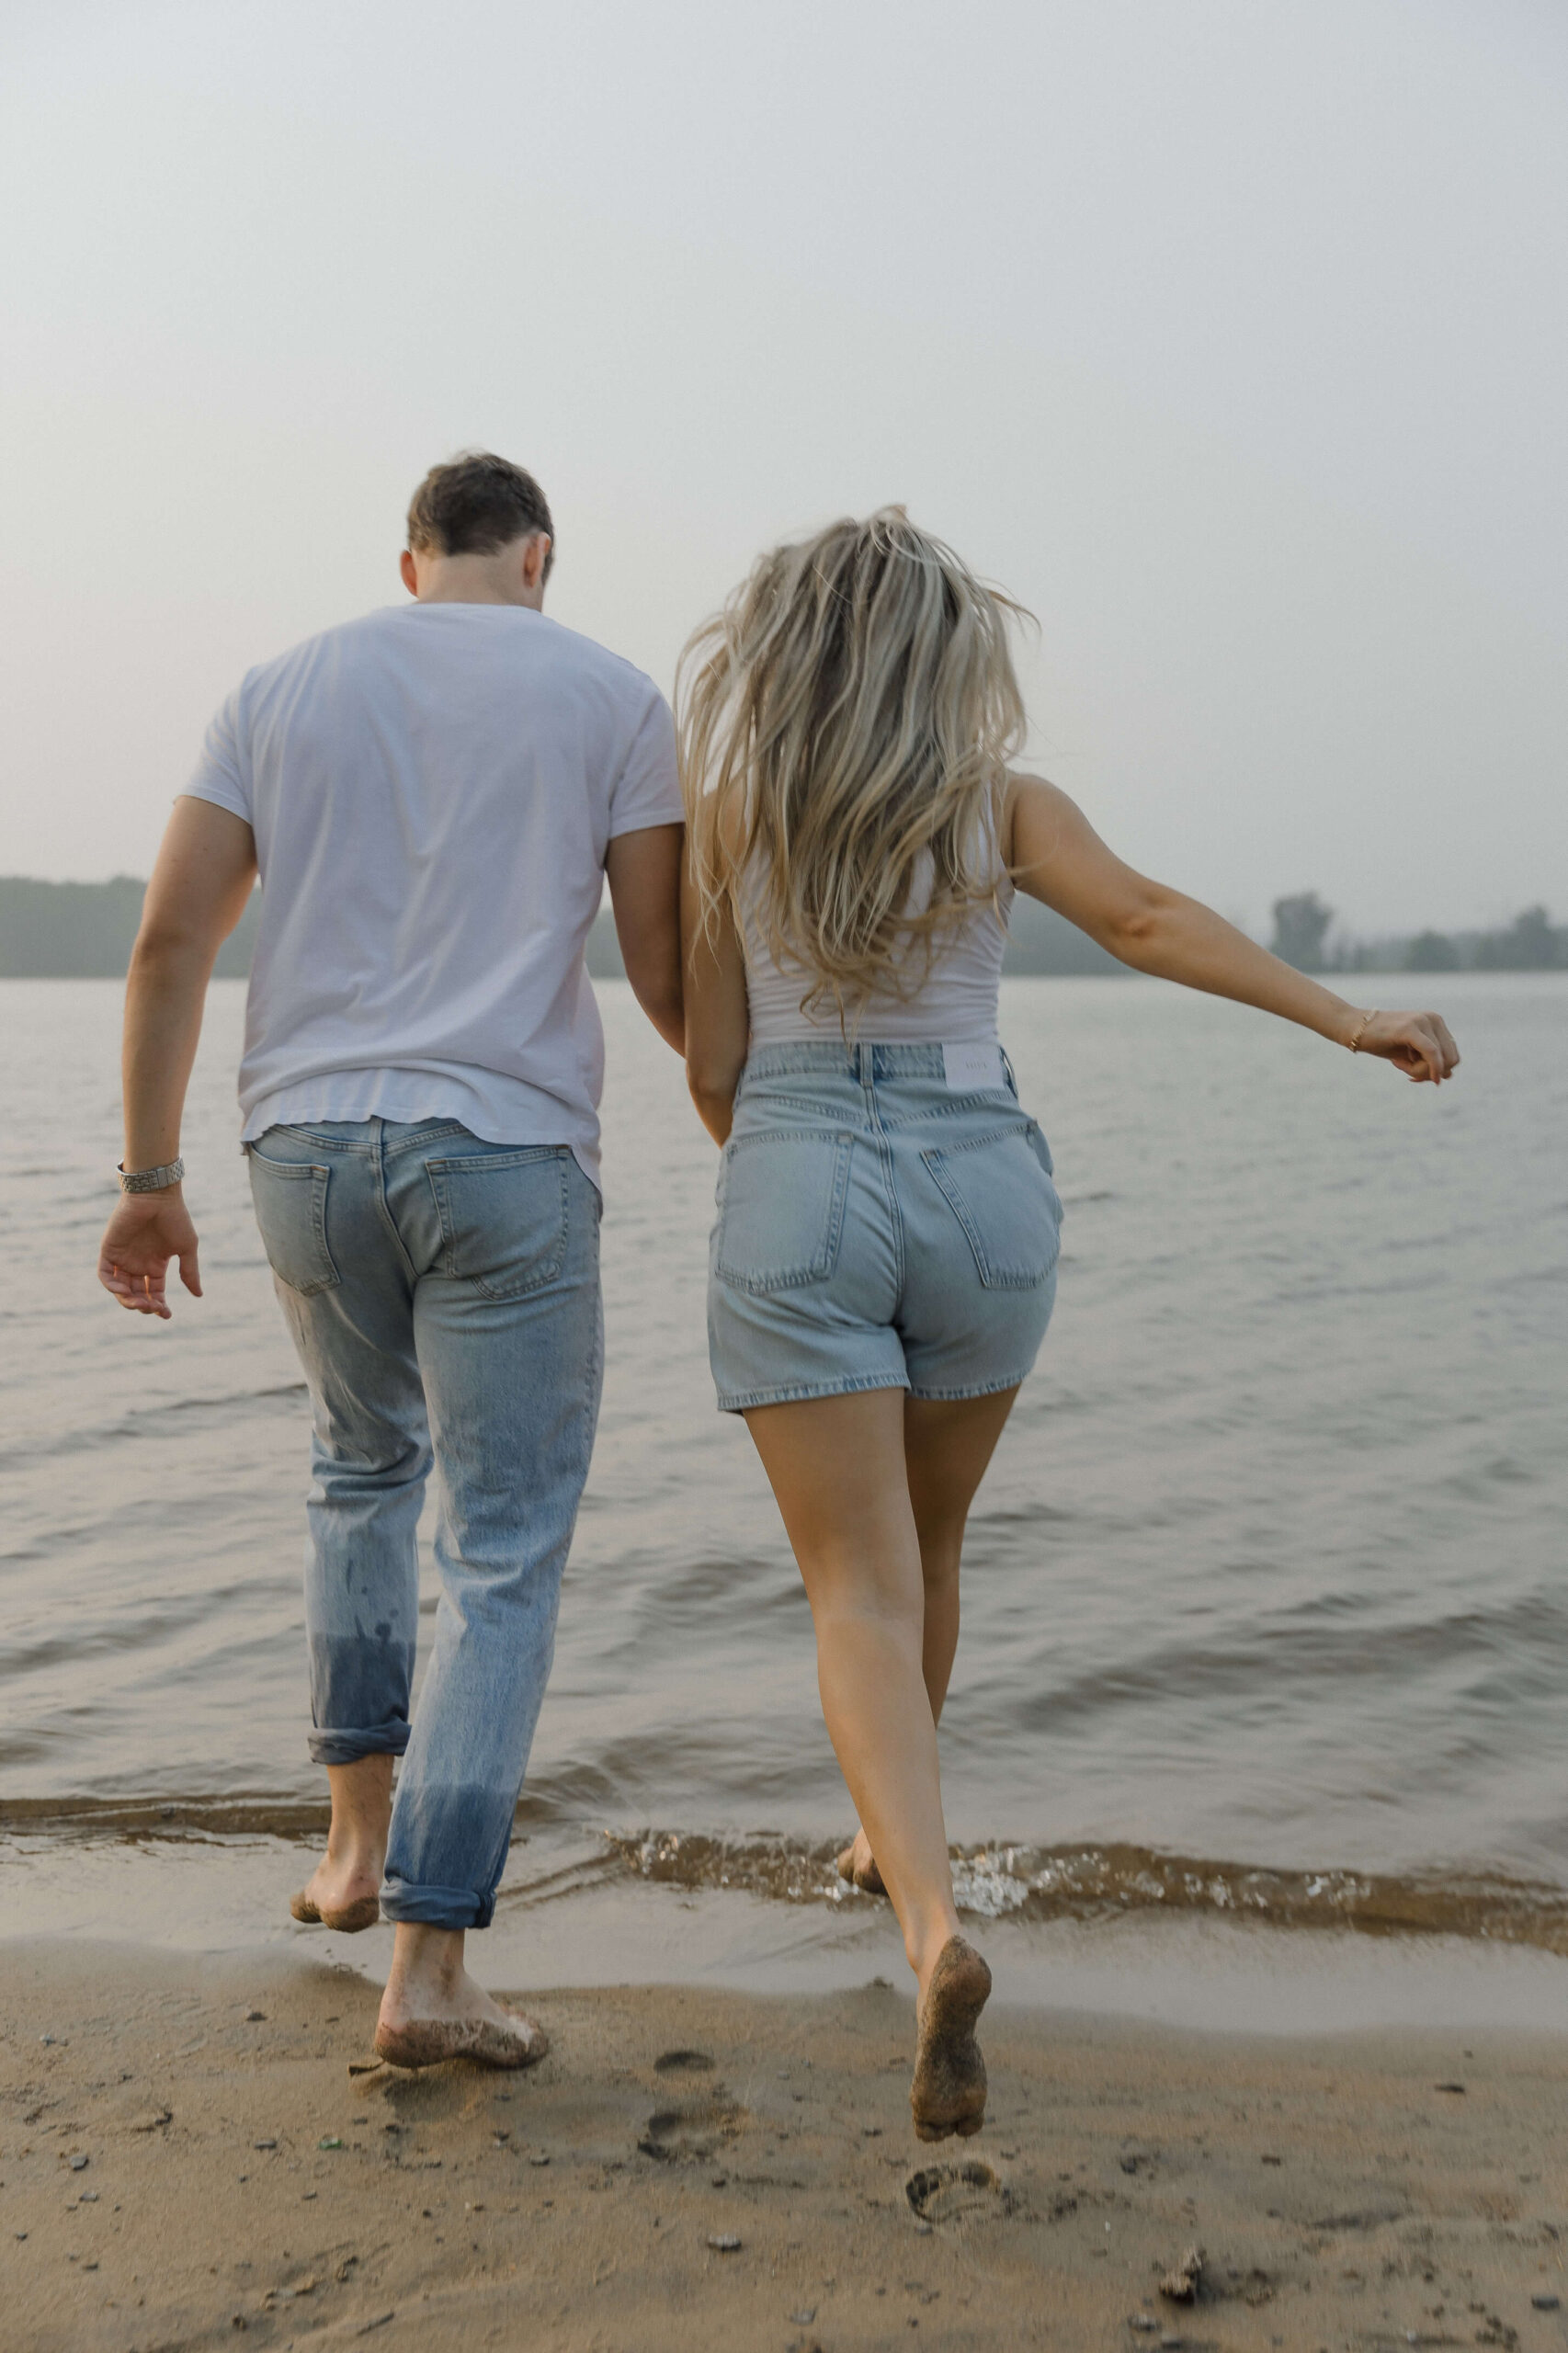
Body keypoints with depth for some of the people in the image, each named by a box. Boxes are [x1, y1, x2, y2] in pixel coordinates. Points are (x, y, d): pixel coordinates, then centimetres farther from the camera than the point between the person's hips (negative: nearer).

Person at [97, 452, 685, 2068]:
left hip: (310, 1145, 4)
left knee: (366, 1464, 28)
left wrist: (149, 1179, 9)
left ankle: (359, 1836, 28)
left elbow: (172, 935, 4)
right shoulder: (610, 700, 4)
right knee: (505, 1561, 3)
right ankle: (427, 1967, -3)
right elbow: (666, 974, 1)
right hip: (504, 1157, -3)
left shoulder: (287, 687, 12)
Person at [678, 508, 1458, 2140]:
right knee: (926, 1552, 22)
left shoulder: (731, 811, 5)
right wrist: (1347, 1020, -16)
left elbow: (713, 1066, 6)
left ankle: (937, 1931, -23)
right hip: (981, 1188, 2)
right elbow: (1147, 920, -14)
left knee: (860, 1590, -3)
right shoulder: (999, 802, 3)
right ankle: (892, 1835, 42)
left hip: (800, 1193, -1)